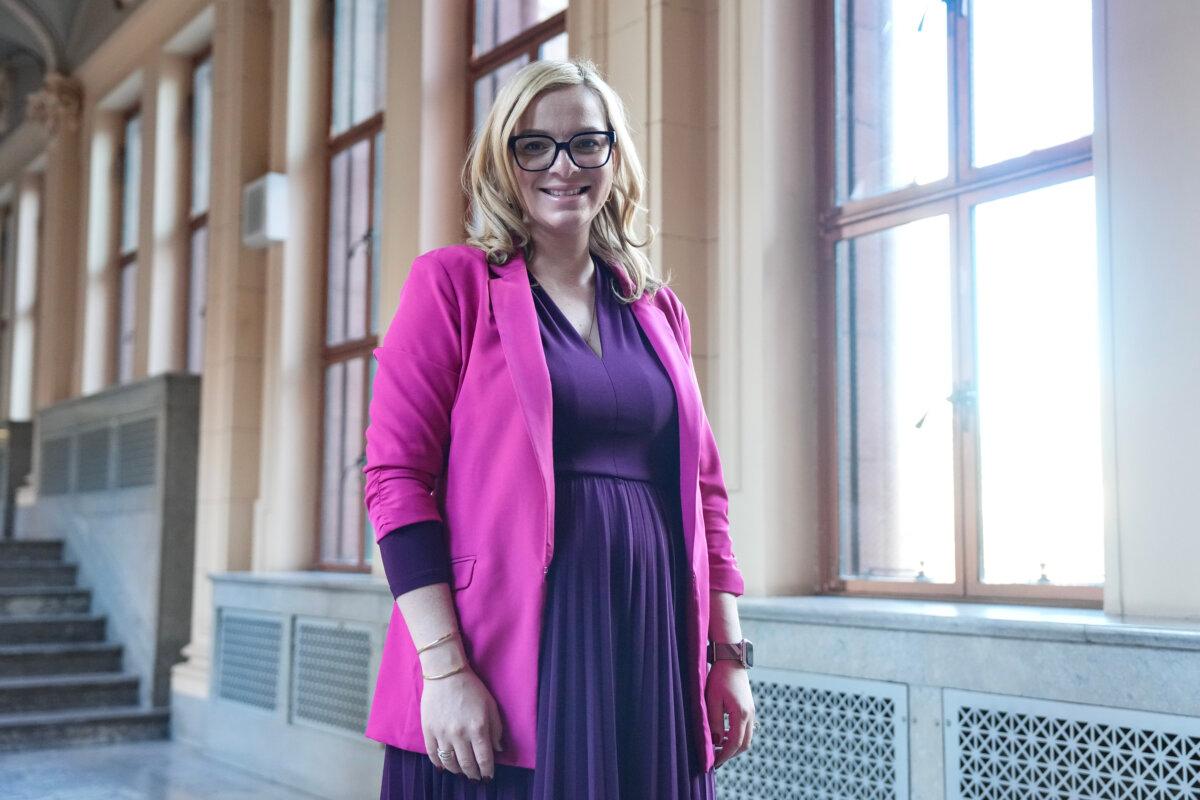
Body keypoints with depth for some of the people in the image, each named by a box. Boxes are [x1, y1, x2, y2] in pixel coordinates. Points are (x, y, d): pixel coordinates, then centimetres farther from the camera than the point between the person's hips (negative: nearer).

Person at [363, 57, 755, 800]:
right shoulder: (453, 283, 0)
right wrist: (445, 668, -15)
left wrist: (729, 652, 8)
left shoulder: (658, 308, 14)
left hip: (653, 656, 4)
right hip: (510, 660, -4)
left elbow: (704, 486, 15)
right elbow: (396, 477, -7)